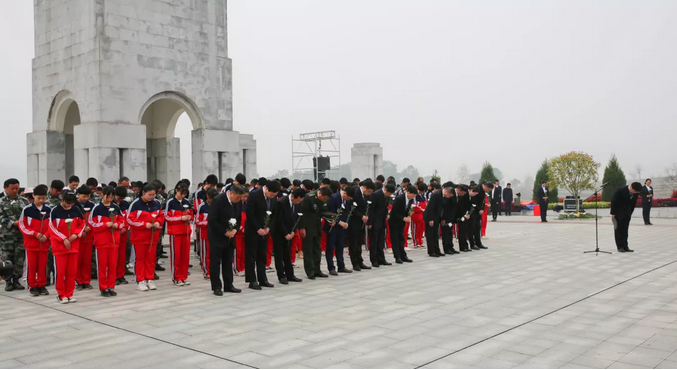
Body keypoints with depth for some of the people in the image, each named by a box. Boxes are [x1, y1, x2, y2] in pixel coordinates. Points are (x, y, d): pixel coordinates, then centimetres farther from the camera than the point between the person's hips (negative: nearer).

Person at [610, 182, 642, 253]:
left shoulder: (636, 193, -8)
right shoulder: (621, 190, -23)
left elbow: (633, 204, 6)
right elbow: (613, 201, -17)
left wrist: (630, 213, 8)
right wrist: (613, 213, -15)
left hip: (627, 213, 5)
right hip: (618, 212, -5)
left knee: (625, 230, 5)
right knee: (618, 230, -1)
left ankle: (625, 246, 8)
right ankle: (620, 247, 4)